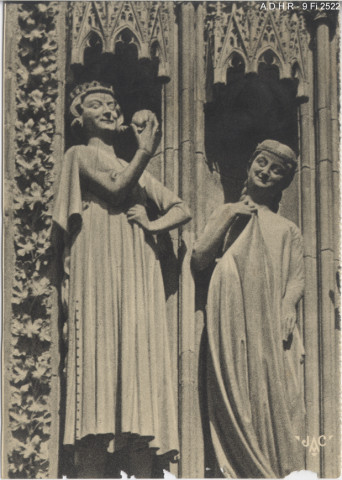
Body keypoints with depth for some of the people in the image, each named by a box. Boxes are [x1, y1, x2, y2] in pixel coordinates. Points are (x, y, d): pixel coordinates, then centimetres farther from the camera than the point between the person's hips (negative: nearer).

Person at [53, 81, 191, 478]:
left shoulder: (137, 171, 29)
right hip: (99, 271, -5)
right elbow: (117, 189, -5)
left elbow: (181, 210, 23)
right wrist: (145, 152, -9)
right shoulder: (80, 155, 12)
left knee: (142, 363, -5)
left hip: (139, 277, 5)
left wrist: (153, 225, 5)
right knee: (98, 355, -14)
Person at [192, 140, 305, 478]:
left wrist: (288, 306, -10)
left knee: (277, 394, -9)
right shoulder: (226, 213, 21)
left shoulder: (287, 229, 22)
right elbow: (198, 260, 9)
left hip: (272, 324, 1)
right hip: (233, 319, -1)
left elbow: (297, 276, 10)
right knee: (237, 394, -10)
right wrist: (228, 219, 2)